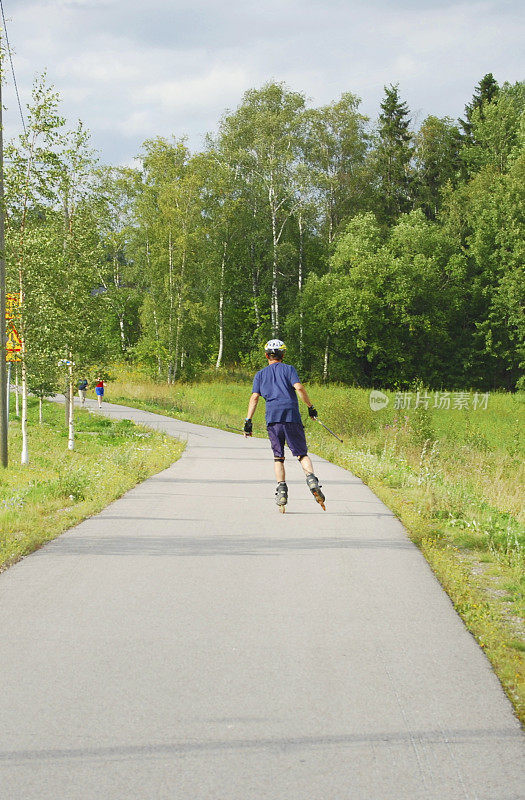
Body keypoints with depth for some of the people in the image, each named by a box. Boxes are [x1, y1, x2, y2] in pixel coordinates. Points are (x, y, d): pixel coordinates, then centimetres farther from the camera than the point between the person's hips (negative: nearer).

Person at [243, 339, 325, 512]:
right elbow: (298, 388, -4)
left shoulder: (260, 374, 17)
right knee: (302, 453, 1)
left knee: (278, 456, 8)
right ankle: (311, 478, -23)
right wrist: (311, 406, 2)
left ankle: (281, 489, -5)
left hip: (272, 418, 1)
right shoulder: (288, 369, 12)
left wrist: (248, 421, 4)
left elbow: (254, 397, 7)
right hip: (291, 416, -1)